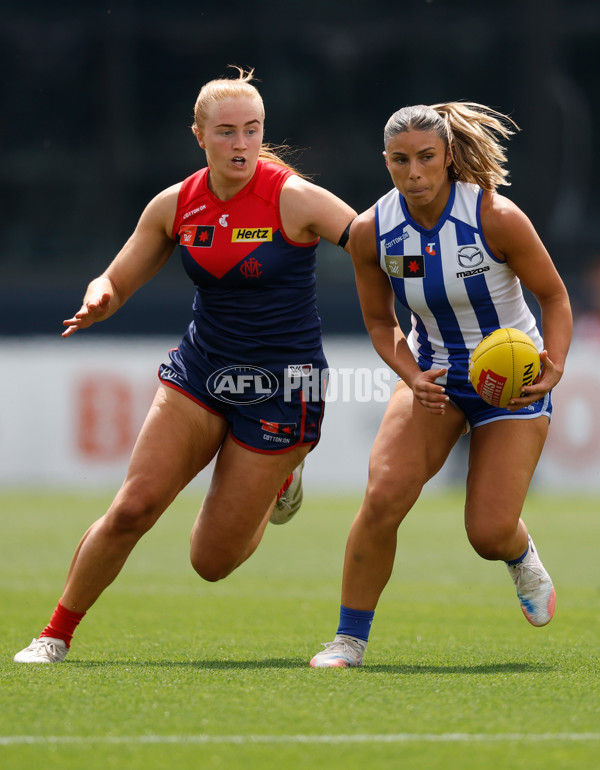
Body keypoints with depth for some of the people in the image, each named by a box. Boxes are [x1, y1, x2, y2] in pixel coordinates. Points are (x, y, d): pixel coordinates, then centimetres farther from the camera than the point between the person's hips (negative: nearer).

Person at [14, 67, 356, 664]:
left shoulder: (294, 199, -15)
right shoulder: (176, 205, 0)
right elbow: (116, 282, 8)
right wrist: (97, 301, -16)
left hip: (282, 388, -3)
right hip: (199, 369, 3)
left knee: (211, 560, 1)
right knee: (133, 507, -14)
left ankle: (278, 479, 32)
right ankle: (57, 633, 4)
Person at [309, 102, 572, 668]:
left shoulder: (496, 218, -23)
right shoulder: (370, 232, -14)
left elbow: (554, 295, -10)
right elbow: (380, 322, 1)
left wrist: (554, 368, -26)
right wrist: (413, 377, -17)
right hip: (433, 372, 2)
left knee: (489, 534, -9)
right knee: (384, 495, -21)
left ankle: (522, 558, 31)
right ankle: (349, 638, -7)